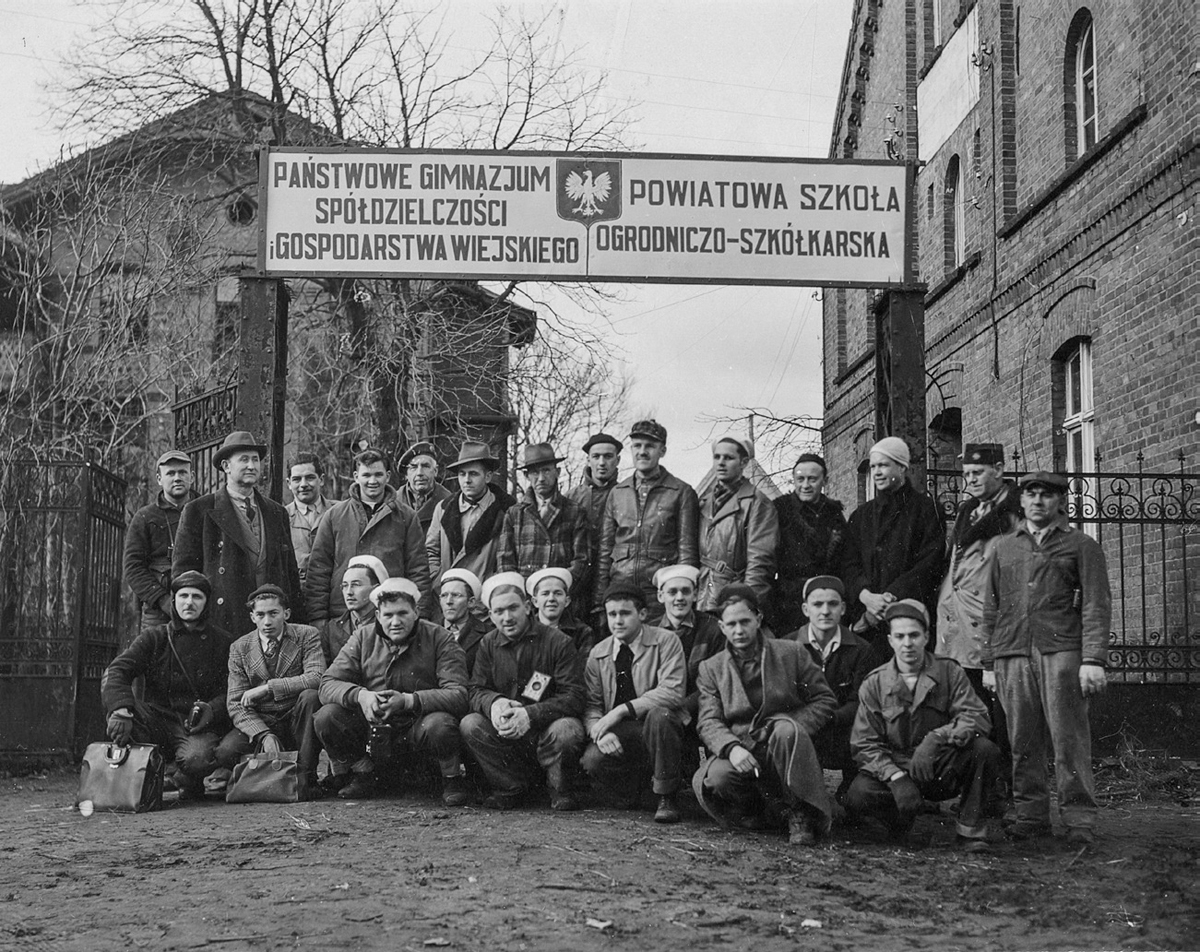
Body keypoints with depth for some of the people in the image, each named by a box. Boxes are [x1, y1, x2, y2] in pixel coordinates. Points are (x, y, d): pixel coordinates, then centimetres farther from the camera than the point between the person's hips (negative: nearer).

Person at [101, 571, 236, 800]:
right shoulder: (154, 638, 8)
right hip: (158, 721, 2)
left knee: (195, 759, -37)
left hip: (201, 727, -2)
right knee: (114, 693, -25)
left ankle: (191, 785, 5)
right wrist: (121, 710, -30)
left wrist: (212, 709, -22)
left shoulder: (223, 643, 7)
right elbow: (116, 671, -8)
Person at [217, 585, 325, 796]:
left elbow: (317, 678, -21)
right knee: (226, 752, -27)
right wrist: (264, 735, -21)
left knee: (310, 696, -33)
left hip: (296, 722, -1)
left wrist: (267, 688, -24)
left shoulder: (307, 636, -3)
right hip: (258, 724, 1)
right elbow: (236, 705, -3)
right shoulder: (239, 648, 2)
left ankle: (306, 776, -21)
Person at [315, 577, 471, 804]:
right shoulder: (363, 638, 2)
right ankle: (361, 774, 6)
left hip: (417, 727, -3)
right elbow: (328, 684, -5)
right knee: (326, 716, -19)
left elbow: (459, 694, -19)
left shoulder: (439, 639, -8)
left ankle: (453, 779, -3)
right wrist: (359, 695, -28)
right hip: (373, 730, 3)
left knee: (439, 724, -36)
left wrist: (409, 700, -33)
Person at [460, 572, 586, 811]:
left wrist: (530, 715, -28)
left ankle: (560, 791, -4)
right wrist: (494, 703, -23)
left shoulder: (558, 642, -7)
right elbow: (476, 691, 3)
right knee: (469, 724, -21)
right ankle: (513, 786, -7)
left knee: (566, 730, -36)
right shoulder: (488, 644, 7)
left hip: (545, 732, -3)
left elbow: (573, 697, -14)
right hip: (505, 734, 4)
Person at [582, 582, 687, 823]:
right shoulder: (598, 654, 7)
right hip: (619, 736, 3)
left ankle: (666, 797, -17)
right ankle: (633, 784, 8)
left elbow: (673, 693, -19)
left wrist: (621, 710, -23)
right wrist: (599, 730, -19)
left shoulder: (665, 642, -6)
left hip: (659, 728, -3)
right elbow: (591, 704, 5)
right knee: (592, 760, -29)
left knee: (659, 715, -37)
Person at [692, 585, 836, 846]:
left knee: (787, 730, -37)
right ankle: (752, 807, 3)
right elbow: (709, 722, 0)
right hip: (740, 752, 1)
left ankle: (800, 814, -19)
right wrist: (731, 748, -23)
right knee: (716, 777, -34)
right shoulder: (712, 668, 8)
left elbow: (824, 700, 6)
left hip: (783, 751, -1)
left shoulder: (791, 653, 5)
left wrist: (792, 730, -12)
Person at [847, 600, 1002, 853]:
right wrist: (896, 777, -23)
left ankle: (971, 830, -10)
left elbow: (976, 716, -12)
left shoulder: (949, 672, 0)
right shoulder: (874, 684, -1)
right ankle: (901, 822, 6)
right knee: (858, 797, -30)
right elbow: (865, 744, -5)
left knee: (984, 749, -28)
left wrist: (936, 739, -31)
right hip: (893, 768, 0)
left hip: (943, 771, 0)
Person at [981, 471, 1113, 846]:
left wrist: (1093, 660, -10)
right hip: (1012, 654, 4)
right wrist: (989, 663, 13)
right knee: (1022, 742, 2)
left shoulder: (1081, 545, 8)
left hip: (1061, 651, -3)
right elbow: (991, 608, 20)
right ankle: (1031, 815, 9)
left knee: (1069, 739, -6)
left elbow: (1097, 606, 1)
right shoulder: (1004, 548, 19)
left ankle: (1079, 820, -1)